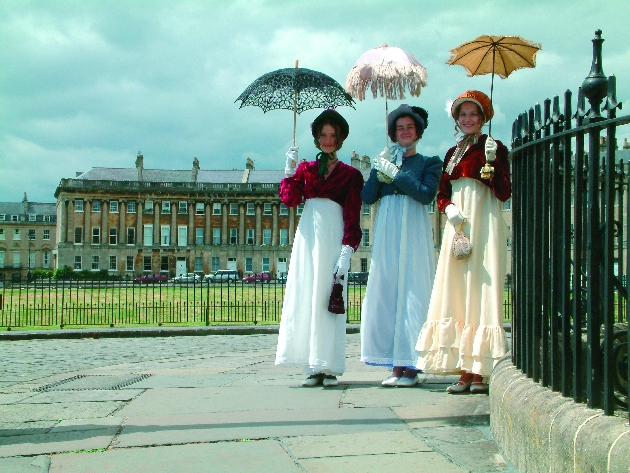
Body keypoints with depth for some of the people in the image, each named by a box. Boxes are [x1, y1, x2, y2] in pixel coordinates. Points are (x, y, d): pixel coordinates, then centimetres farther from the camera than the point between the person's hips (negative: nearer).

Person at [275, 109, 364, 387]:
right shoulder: (305, 169, 19)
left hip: (333, 237, -3)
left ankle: (329, 367, -5)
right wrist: (290, 170, -2)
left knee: (327, 299, -8)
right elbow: (289, 199, 5)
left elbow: (353, 216, 1)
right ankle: (313, 367, 0)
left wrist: (347, 250, -10)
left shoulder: (350, 174, 10)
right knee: (304, 298, -3)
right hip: (307, 236, 3)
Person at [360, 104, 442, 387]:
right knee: (386, 294, -1)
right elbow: (367, 198, 6)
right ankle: (397, 363, 4)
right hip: (386, 234, 4)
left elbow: (427, 194, -10)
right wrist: (379, 171, -5)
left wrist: (395, 173, -10)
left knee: (412, 294, -7)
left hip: (413, 232, -4)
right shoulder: (384, 161, 17)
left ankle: (410, 366, -4)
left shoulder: (428, 162, 8)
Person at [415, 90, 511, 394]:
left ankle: (480, 372, -7)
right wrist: (449, 209, -4)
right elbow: (442, 193, 17)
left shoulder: (494, 148, 0)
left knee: (480, 290, -9)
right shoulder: (452, 153, 18)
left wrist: (492, 162, -22)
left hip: (484, 224, -6)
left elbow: (504, 193, -9)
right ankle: (465, 371, 2)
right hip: (458, 225, 6)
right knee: (456, 293, 0)